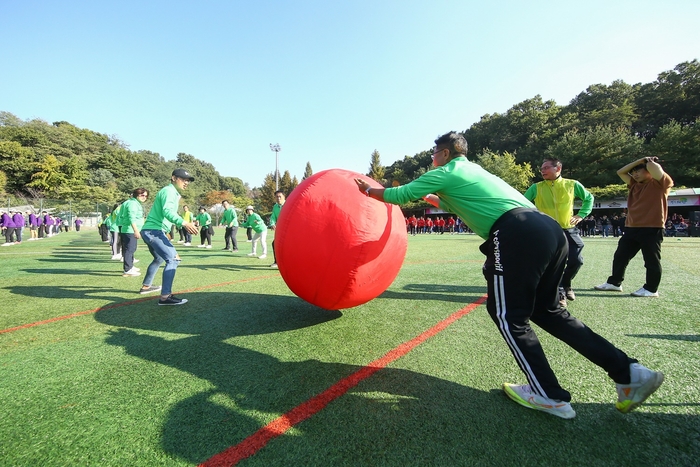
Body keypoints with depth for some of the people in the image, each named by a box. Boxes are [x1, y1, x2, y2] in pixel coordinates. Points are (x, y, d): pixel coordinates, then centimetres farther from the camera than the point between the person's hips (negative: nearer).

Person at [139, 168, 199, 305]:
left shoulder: (173, 193, 19)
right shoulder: (169, 191, -12)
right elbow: (167, 212, -29)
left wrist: (185, 225, 19)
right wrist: (184, 223, -45)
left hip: (150, 231, 11)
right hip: (154, 231, -11)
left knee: (159, 259, 29)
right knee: (173, 259, -21)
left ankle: (146, 286, 46)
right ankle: (165, 297, -26)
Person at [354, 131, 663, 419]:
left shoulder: (446, 172, 6)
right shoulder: (472, 170, 31)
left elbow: (399, 196, 9)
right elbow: (456, 203, 49)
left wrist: (367, 190, 25)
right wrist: (427, 197, 54)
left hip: (518, 235, -9)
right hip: (551, 229, 10)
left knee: (508, 315, 6)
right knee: (546, 310, 20)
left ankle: (549, 396, 15)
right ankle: (629, 373, 18)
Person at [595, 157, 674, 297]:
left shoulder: (660, 183, -2)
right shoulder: (634, 185, 18)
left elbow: (654, 168, -21)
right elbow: (621, 172, 16)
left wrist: (649, 161, 2)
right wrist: (640, 160, 10)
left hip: (652, 229, -7)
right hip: (631, 228, 7)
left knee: (651, 260, 2)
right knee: (620, 256, 10)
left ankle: (651, 289, 13)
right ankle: (615, 282, 20)